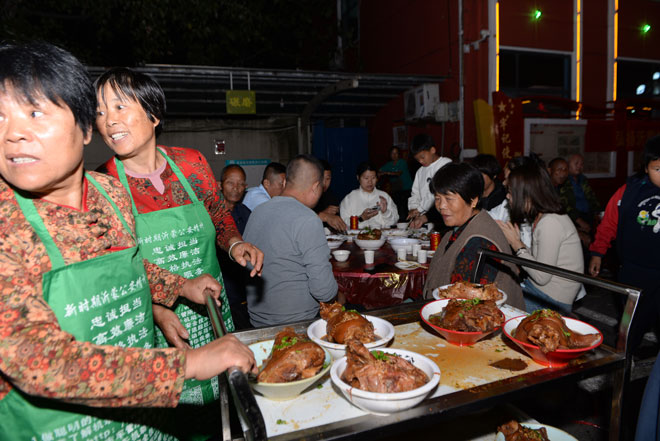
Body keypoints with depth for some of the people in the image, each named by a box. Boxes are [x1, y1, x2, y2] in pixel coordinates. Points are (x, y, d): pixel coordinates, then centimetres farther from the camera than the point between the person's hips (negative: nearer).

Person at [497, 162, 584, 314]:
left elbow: (542, 276, -20)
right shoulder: (542, 218, 7)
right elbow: (538, 259, 6)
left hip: (552, 301, -8)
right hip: (537, 287, 8)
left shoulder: (550, 223, -21)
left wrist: (516, 243, -13)